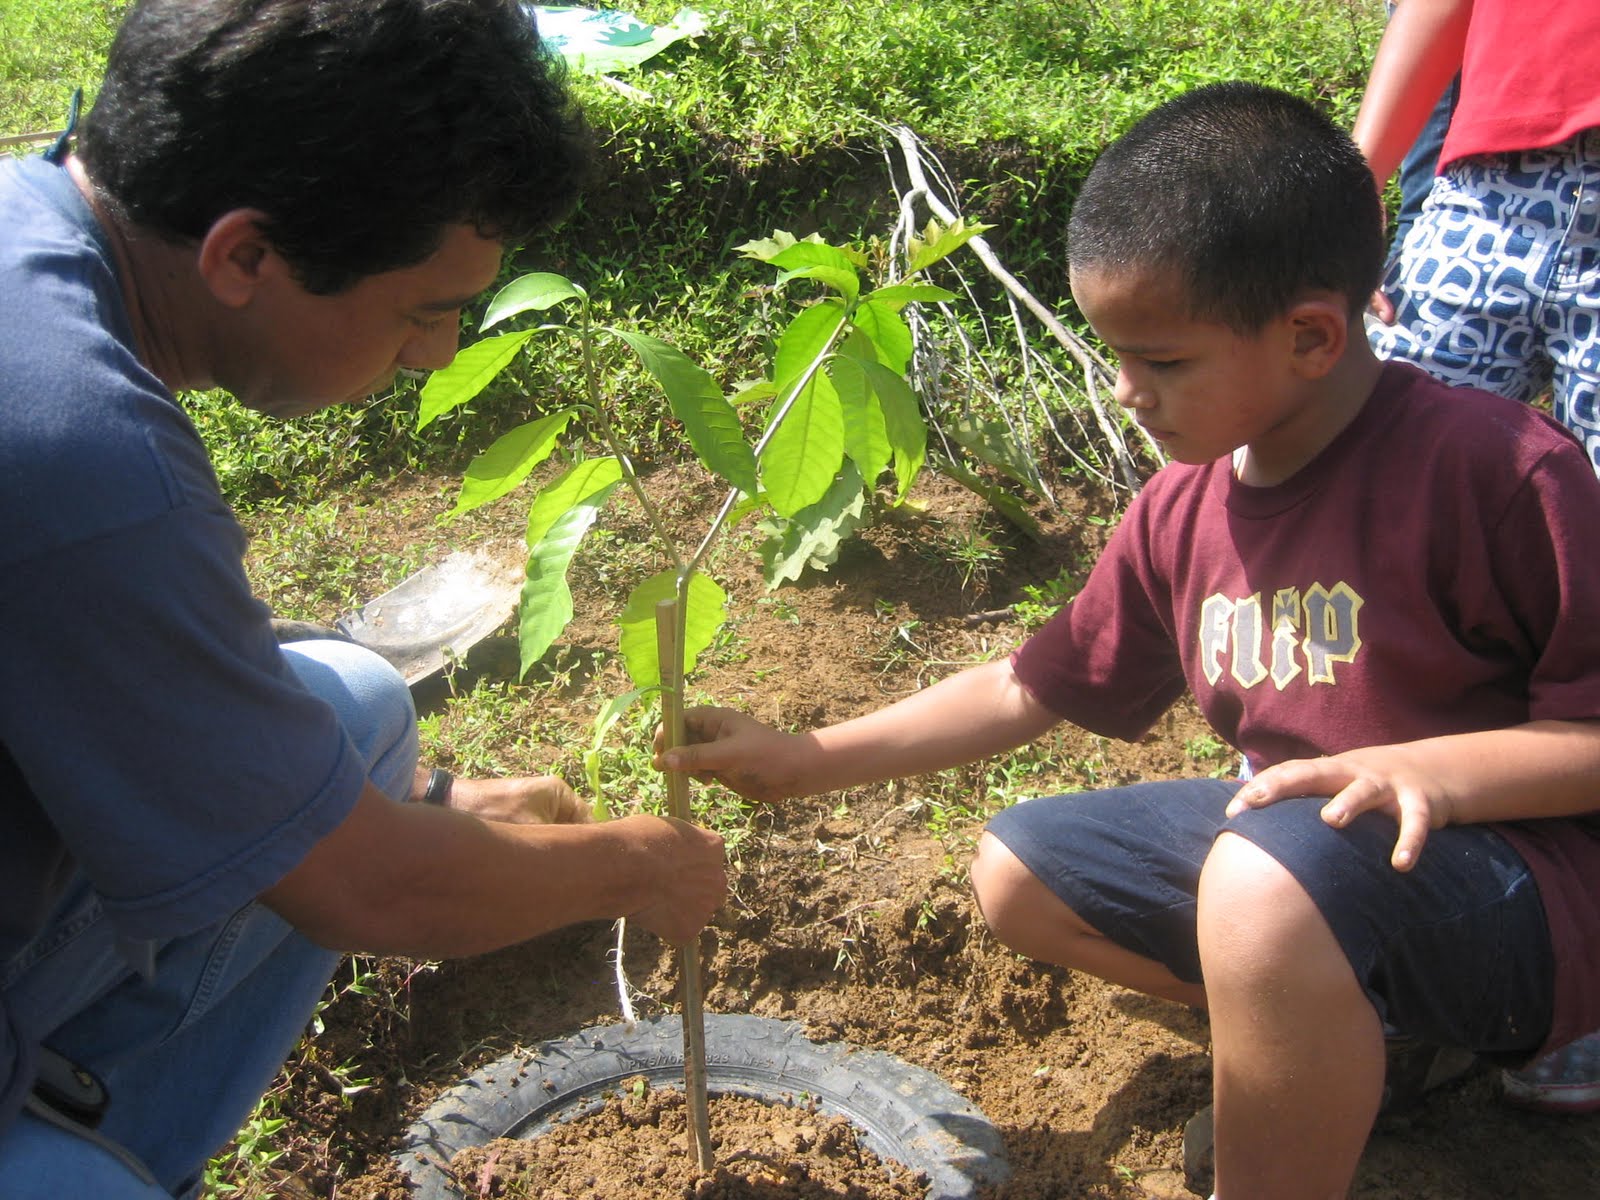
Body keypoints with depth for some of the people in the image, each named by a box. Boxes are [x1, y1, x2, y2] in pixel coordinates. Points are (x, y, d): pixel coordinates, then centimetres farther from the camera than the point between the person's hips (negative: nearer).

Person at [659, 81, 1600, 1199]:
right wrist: (805, 760, 6)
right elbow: (1037, 686, 8)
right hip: (1296, 829, 8)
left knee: (1264, 875, -38)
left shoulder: (1493, 467, -21)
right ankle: (1356, 1037, 6)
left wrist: (1434, 770, -33)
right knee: (1015, 869, 8)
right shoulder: (1180, 510, 1)